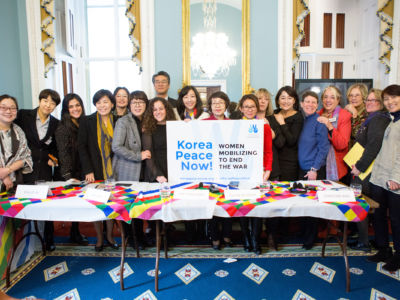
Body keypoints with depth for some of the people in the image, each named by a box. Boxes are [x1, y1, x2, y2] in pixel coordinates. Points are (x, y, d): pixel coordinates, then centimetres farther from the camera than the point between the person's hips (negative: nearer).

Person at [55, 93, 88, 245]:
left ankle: (75, 232, 24)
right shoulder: (63, 128, -9)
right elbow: (63, 154, -14)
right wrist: (68, 176, -20)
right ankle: (74, 234, 21)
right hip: (72, 173, -5)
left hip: (83, 172, 5)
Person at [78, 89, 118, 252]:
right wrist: (88, 171, -12)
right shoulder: (87, 121, -2)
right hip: (94, 171, -1)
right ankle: (99, 238, 21)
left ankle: (109, 236, 25)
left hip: (112, 170, 2)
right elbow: (82, 147, -5)